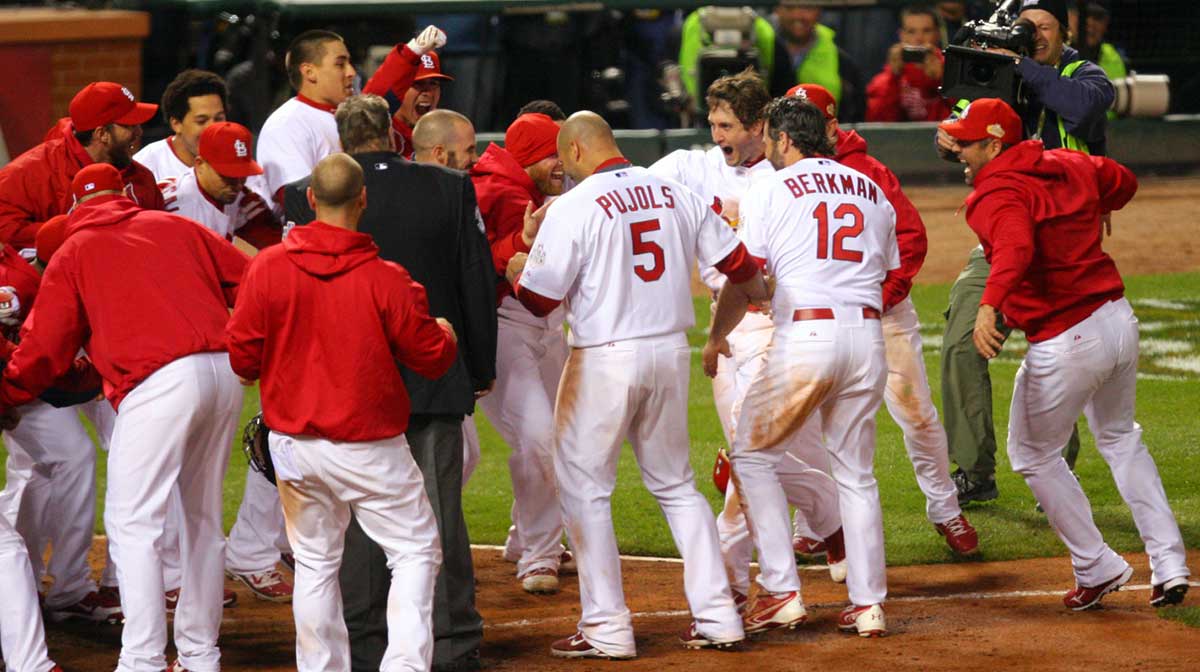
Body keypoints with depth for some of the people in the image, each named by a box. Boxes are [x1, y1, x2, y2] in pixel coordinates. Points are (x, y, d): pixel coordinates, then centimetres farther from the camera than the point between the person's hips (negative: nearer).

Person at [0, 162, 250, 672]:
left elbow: (44, 348, 12)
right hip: (225, 372, 5)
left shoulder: (73, 253, 14)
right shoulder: (176, 227, 23)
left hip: (159, 381, -5)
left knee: (132, 522, -5)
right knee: (204, 516, 16)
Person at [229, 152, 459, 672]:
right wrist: (444, 334, 17)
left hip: (293, 445, 3)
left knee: (315, 562, 16)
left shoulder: (267, 267, -6)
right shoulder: (385, 278, -14)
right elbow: (431, 357, -6)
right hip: (369, 447, -3)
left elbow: (241, 358, -2)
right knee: (416, 550, 7)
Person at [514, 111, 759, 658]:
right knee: (676, 485, 18)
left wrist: (515, 271, 12)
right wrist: (763, 296, 36)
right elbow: (736, 262, 14)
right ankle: (717, 617, 13)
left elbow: (539, 299, -11)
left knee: (584, 489, 5)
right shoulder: (676, 195, 5)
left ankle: (607, 629, 2)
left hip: (604, 360, -6)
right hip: (671, 352, 6)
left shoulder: (574, 207, -12)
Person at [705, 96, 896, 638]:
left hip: (804, 335, -5)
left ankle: (781, 592, 0)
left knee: (752, 456, 9)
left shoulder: (772, 190, 1)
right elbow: (886, 273, 16)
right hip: (867, 338, 5)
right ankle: (868, 604, 9)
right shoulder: (872, 192, 16)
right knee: (856, 472, 14)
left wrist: (715, 338, 13)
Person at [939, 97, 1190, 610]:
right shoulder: (1069, 166, 8)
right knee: (1120, 439, 27)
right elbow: (1123, 182, 27)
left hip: (1063, 344, -8)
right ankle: (1169, 566, 23)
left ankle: (1097, 569, 16)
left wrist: (989, 305, -53)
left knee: (1033, 455, 14)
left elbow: (1014, 247, -38)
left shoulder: (996, 196, -16)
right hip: (1119, 319, 8)